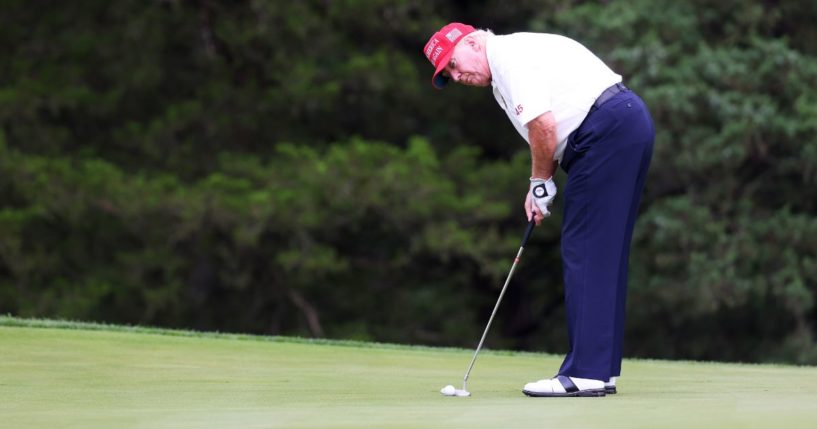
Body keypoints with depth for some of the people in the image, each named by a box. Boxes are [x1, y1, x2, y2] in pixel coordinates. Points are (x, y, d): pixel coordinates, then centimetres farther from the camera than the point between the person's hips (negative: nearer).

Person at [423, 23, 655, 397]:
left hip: (608, 130, -11)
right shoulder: (510, 65, 24)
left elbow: (542, 125, -17)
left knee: (586, 252, -9)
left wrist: (541, 181, -3)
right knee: (604, 255, 12)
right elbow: (549, 132, 26)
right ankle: (603, 369, 14)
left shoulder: (508, 54, -7)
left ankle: (586, 373, -10)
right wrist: (538, 187, 11)